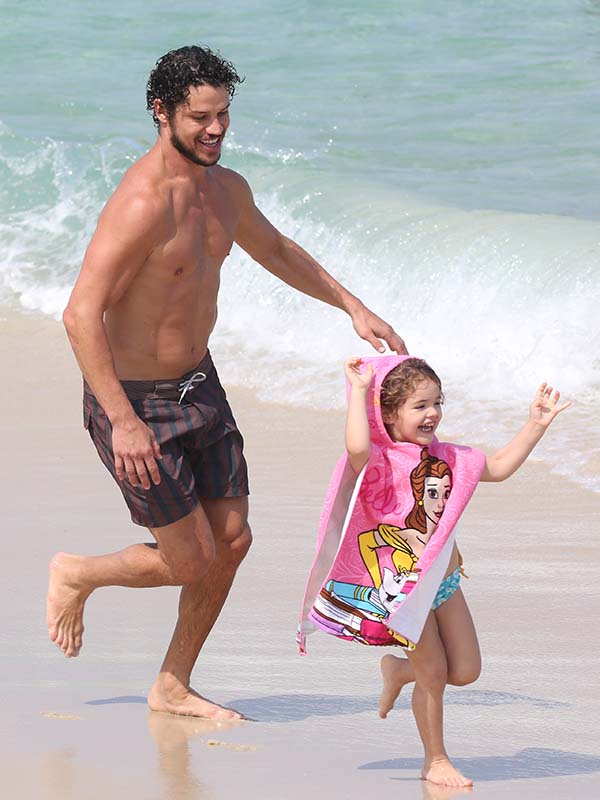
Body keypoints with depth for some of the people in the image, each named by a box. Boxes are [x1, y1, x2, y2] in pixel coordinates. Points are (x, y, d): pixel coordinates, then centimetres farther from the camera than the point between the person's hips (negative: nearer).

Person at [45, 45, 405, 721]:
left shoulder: (226, 190, 3)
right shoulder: (141, 203, -26)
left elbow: (274, 250, 25)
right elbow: (81, 315, -28)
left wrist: (351, 306, 22)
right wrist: (123, 423, -29)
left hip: (198, 386, 8)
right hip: (136, 400, -8)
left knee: (232, 540, 8)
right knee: (191, 561, -2)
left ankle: (172, 689, 24)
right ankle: (75, 576, 27)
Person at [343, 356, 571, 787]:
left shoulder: (444, 457, 8)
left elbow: (498, 467, 19)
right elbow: (357, 448, -40)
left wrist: (536, 424, 15)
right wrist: (358, 391, -32)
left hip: (446, 584, 7)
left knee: (466, 671, 8)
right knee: (435, 674, 0)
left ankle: (399, 669, 37)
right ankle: (435, 760, 20)